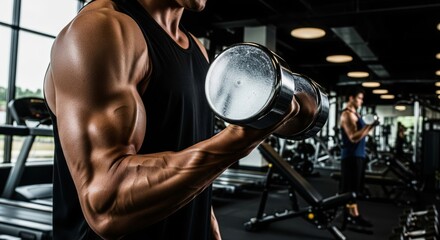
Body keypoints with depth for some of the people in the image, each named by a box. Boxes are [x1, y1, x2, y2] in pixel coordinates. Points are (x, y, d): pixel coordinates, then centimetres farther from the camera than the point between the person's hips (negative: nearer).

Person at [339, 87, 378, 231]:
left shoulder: (355, 113, 19)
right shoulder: (347, 114, -13)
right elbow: (353, 137, -22)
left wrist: (370, 127, 12)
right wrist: (369, 126, -24)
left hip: (358, 155, 10)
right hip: (351, 156, -10)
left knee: (354, 188, 13)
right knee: (350, 189, -7)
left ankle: (351, 215, 19)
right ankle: (352, 216, -4)